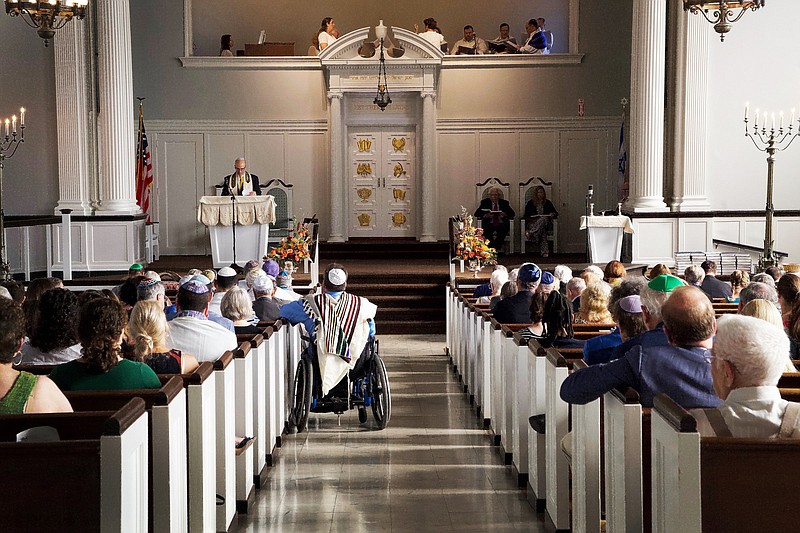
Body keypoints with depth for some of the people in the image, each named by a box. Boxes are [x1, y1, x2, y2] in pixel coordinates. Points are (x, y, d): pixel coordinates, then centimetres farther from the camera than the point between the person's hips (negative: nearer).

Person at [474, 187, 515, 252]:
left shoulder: (504, 203, 11)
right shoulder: (485, 202, 9)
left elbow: (512, 214, 2)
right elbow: (476, 213, -1)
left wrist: (505, 215, -21)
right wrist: (485, 215, -22)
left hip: (501, 224, 0)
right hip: (489, 224, 0)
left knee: (504, 227, -33)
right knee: (486, 227, -33)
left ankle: (497, 249, -26)